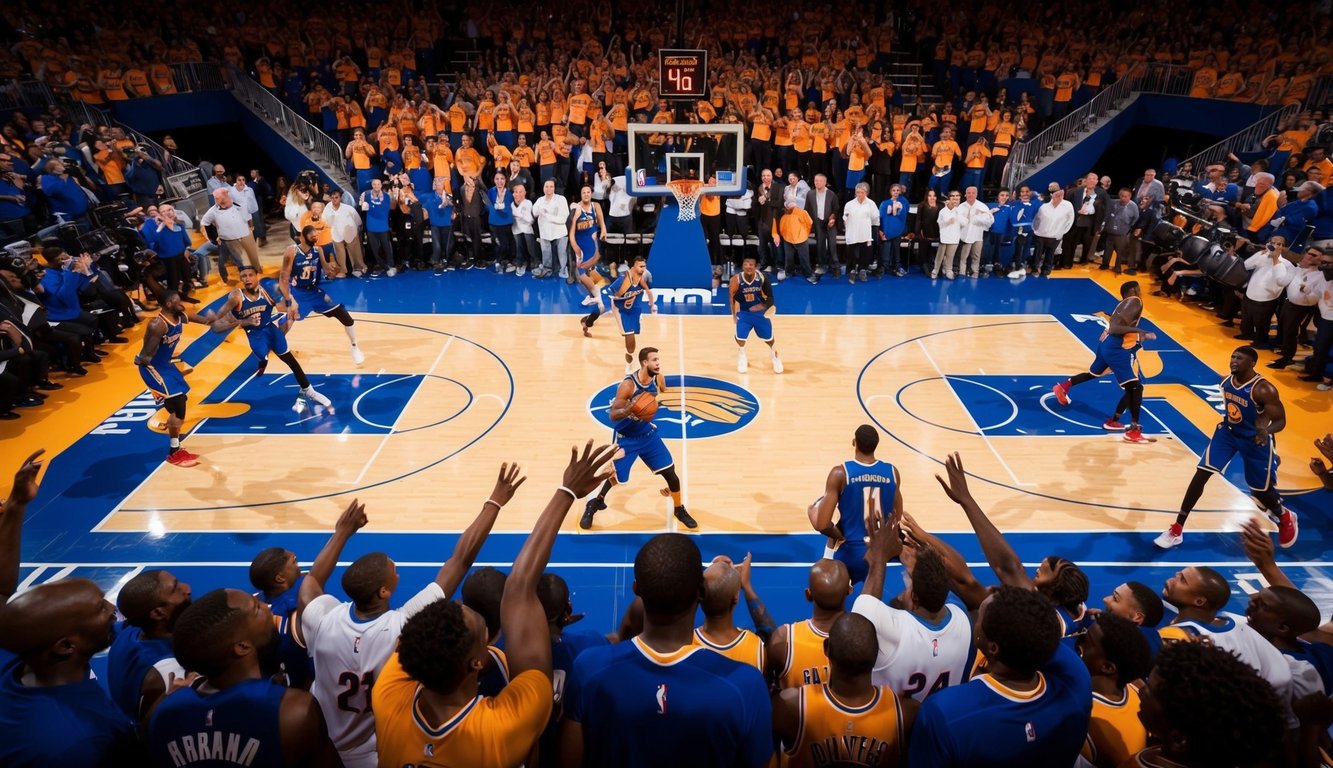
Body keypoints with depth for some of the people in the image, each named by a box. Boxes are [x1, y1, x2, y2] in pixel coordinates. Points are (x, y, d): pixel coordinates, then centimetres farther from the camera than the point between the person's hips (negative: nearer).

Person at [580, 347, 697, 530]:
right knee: (614, 476, 1)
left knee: (670, 472, 3)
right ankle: (593, 506, 28)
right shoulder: (628, 385, -28)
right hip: (626, 438, -5)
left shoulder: (658, 379, -9)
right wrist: (629, 410, -45)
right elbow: (613, 415, -29)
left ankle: (679, 510, 24)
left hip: (648, 434, 5)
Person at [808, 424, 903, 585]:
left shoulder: (840, 473, -18)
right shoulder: (892, 472, -5)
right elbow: (897, 516, 9)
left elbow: (822, 525, -22)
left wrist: (841, 537, -3)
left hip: (848, 551, -4)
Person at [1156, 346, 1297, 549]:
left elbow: (1280, 421, -25)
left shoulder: (1263, 389, -26)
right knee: (1201, 475, -9)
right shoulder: (1226, 381, -8)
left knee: (1261, 490, 9)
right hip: (1228, 431, 4)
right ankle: (1177, 530, -5)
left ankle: (1285, 518, 47)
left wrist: (1266, 430, -44)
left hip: (1255, 439, -4)